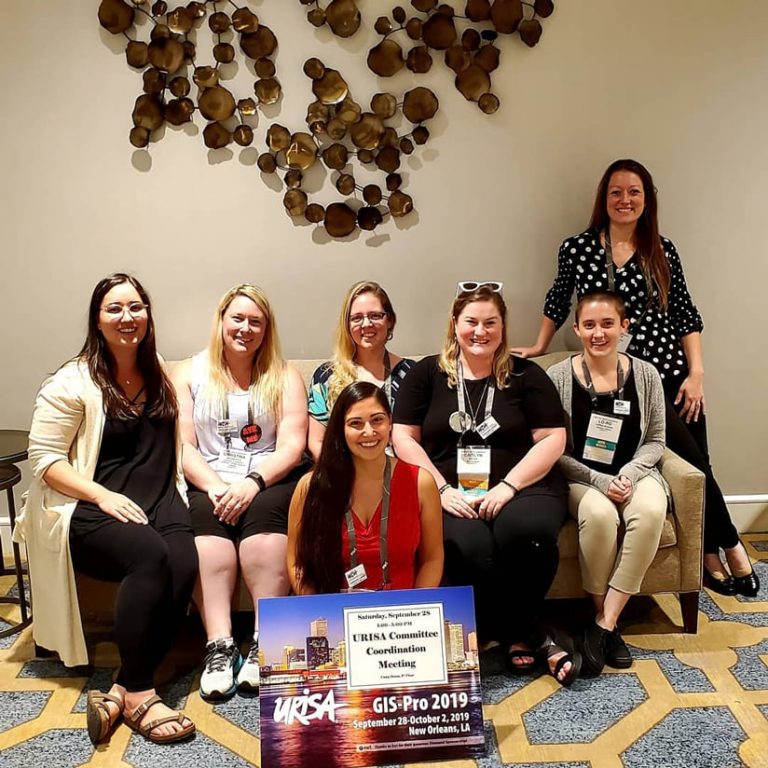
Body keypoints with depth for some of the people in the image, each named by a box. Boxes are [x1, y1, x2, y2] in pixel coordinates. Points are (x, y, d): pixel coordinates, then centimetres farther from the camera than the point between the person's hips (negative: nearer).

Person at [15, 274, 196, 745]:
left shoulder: (161, 376, 17)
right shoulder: (73, 382, 0)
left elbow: (178, 446, 19)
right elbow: (44, 458, -4)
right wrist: (103, 495, -17)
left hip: (159, 502, 4)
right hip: (89, 511, -4)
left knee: (184, 564, -29)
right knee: (151, 555, -35)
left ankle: (121, 693, -20)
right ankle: (138, 694, -23)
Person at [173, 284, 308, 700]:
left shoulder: (285, 377, 10)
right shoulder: (189, 374, 11)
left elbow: (291, 447, -2)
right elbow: (182, 446, 1)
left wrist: (253, 482, -19)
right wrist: (215, 486, -16)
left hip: (270, 481, 0)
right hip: (208, 482, 1)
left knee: (262, 513, -32)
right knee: (207, 517, -31)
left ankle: (265, 643, -34)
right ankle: (219, 645, -35)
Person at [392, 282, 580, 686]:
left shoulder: (526, 375, 11)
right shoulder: (426, 374, 12)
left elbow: (553, 439, 4)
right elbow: (404, 438, 6)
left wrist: (508, 486, -11)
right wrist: (442, 490, -8)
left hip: (521, 485, 1)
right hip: (451, 494, 0)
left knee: (528, 531, -34)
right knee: (468, 546, -33)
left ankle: (514, 634, -6)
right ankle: (529, 637, -10)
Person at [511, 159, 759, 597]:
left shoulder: (662, 250, 5)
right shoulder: (577, 249, -1)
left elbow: (686, 314, 7)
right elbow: (558, 302, 14)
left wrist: (696, 374, 0)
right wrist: (539, 348, 21)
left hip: (671, 373, 3)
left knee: (696, 462, 0)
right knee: (692, 459, -7)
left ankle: (711, 556, 20)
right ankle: (730, 548, 14)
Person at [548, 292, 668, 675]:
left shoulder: (645, 374, 1)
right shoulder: (558, 377, -6)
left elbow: (655, 441, 6)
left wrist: (629, 474, -13)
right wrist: (599, 481, -17)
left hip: (633, 474, 2)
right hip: (580, 479, -2)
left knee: (651, 511, -31)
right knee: (599, 515, -35)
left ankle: (604, 624, -21)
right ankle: (606, 621, -10)